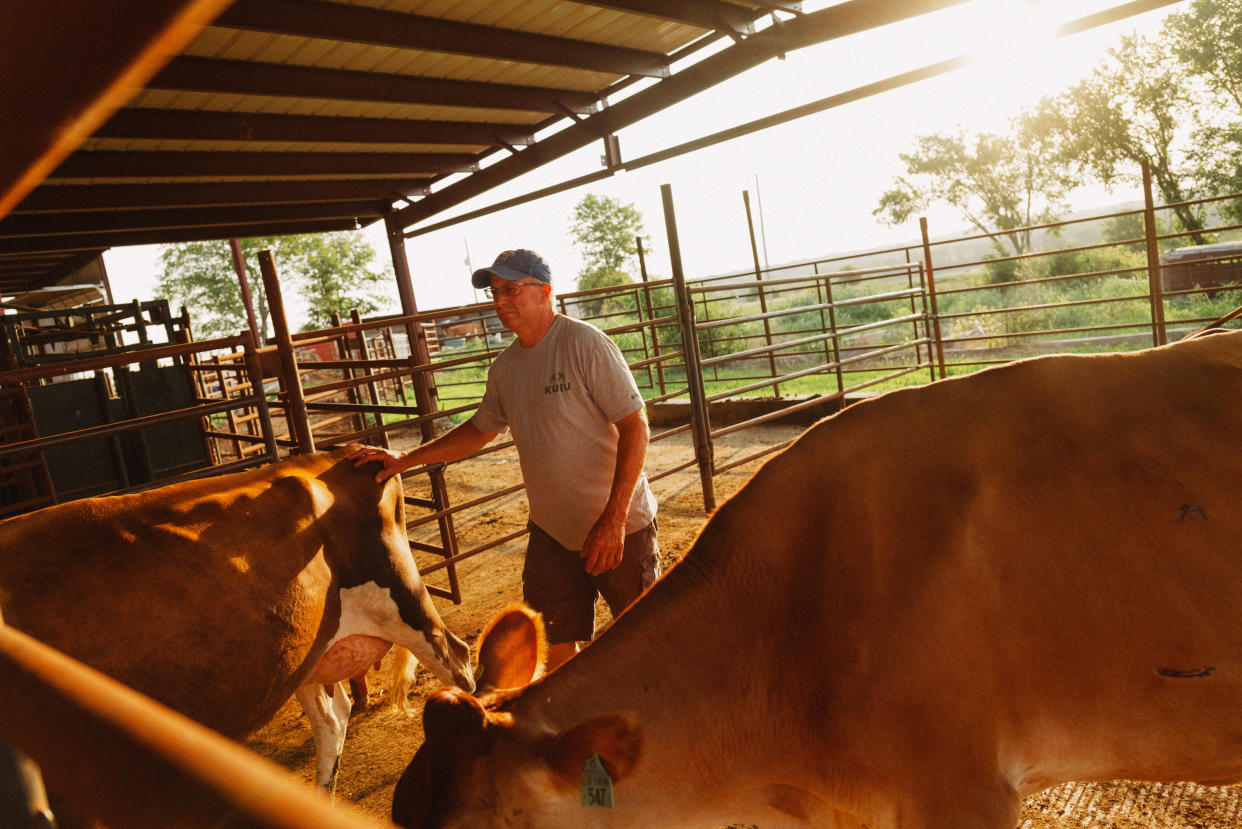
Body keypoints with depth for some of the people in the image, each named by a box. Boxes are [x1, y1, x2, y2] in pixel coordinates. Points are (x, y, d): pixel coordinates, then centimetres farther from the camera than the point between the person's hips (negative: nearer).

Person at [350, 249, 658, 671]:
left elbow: (636, 428, -18)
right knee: (553, 647, 10)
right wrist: (404, 459, 11)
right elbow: (479, 429, 20)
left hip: (620, 527, -6)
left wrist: (613, 520, -22)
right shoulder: (505, 367, 5)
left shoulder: (585, 343, -15)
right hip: (550, 532, 6)